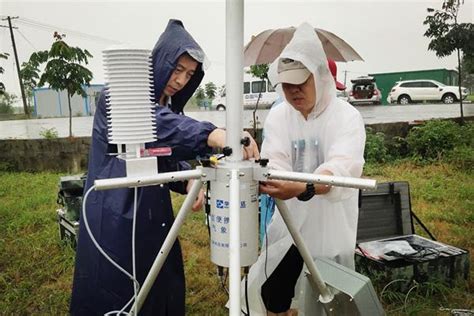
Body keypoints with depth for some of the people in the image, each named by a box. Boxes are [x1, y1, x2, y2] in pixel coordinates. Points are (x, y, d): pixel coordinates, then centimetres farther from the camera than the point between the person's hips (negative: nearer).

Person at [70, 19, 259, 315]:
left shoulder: (168, 106, 12)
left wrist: (188, 181, -10)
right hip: (114, 221, -7)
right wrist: (211, 135, -49)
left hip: (154, 221, 7)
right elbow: (157, 125, -33)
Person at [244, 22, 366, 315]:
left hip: (331, 228, -3)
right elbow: (275, 162, -15)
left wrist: (303, 188, -51)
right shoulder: (278, 115, -2)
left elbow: (343, 167, -30)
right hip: (289, 226, 3)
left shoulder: (346, 115, -14)